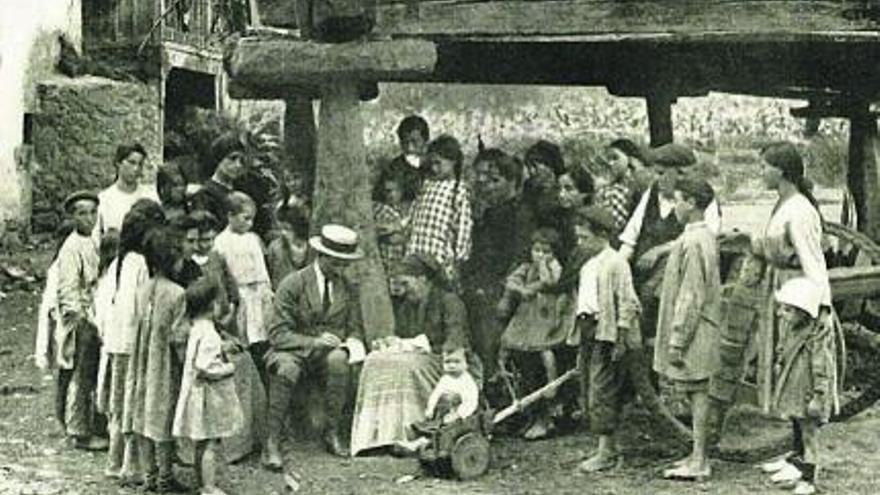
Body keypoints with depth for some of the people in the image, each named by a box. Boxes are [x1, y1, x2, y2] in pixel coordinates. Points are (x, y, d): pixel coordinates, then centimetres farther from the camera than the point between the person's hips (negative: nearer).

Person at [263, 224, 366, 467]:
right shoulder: (292, 284, -7)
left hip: (331, 351, 3)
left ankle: (332, 434, -20)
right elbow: (277, 333, -12)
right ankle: (272, 442, -30)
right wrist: (314, 342, -25)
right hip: (294, 351, -3)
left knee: (339, 360, -34)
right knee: (286, 369, -38)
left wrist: (353, 343, -13)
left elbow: (356, 328, 12)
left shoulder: (347, 287, 7)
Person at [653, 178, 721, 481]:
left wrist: (677, 340, -19)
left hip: (694, 331, -10)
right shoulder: (705, 237, 14)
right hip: (700, 330, 10)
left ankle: (699, 462, -2)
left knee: (697, 392, -6)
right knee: (697, 394, 13)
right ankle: (698, 457, 18)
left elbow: (691, 296, -21)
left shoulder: (693, 243, -18)